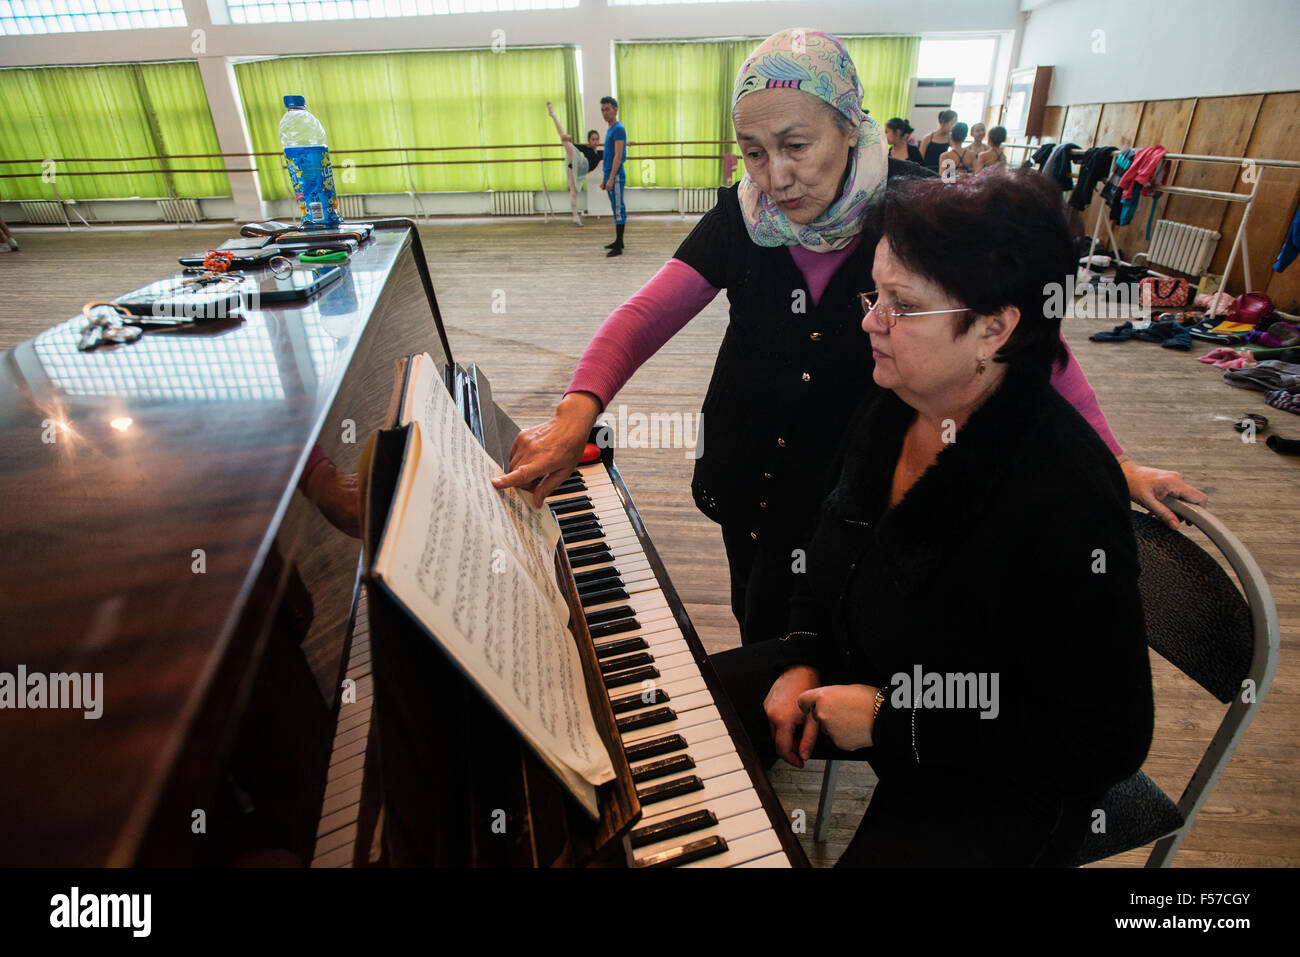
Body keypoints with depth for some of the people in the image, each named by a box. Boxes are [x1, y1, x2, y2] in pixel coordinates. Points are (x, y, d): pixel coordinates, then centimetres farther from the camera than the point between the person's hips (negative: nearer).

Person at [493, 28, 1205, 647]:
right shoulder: (741, 218, -8)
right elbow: (647, 313, -16)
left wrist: (1113, 462, -8)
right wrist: (578, 410, -34)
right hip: (749, 470, 4)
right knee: (755, 630, 21)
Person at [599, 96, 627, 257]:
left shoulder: (618, 129, -11)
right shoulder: (610, 129, 18)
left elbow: (618, 156, -19)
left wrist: (611, 178, -24)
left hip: (616, 175, -10)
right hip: (610, 175, 10)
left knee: (618, 208, -8)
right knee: (616, 208, 14)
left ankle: (618, 247, -8)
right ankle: (618, 241, 22)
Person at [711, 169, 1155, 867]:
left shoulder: (1067, 499, -32)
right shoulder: (891, 412, -9)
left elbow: (1108, 743, -24)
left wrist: (891, 724, -23)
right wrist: (803, 659, -4)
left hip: (994, 782, -6)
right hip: (856, 672, 7)